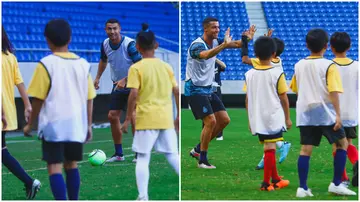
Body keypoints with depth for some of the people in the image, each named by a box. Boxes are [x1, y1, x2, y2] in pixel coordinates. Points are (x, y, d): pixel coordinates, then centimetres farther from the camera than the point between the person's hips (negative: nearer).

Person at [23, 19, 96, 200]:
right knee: (71, 165, 18)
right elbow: (89, 99, 8)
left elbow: (38, 98, -6)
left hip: (53, 125, -5)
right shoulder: (83, 64, 6)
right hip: (77, 125, 5)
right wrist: (89, 125, 18)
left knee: (54, 168, -4)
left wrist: (30, 124, 5)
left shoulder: (46, 64, -8)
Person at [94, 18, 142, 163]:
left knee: (133, 116, -14)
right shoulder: (105, 44, -1)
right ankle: (119, 154, 14)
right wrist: (97, 78, 15)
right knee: (112, 116, 3)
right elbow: (103, 60, 20)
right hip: (118, 86, 7)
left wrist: (125, 80, -30)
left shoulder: (129, 44, -21)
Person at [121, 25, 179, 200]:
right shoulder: (166, 66, 7)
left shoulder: (136, 68, -6)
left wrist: (128, 119, -7)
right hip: (166, 119, 4)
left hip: (146, 119, -4)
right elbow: (176, 92, 8)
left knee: (143, 159, 2)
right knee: (173, 156, 11)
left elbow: (133, 95, -14)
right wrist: (179, 116, 17)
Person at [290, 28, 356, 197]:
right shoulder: (329, 66, -10)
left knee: (305, 149, 3)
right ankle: (336, 184, 4)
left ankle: (302, 187, -4)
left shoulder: (299, 65, 7)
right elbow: (333, 92, -16)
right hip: (325, 113, -5)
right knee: (342, 144, 9)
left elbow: (295, 88, 20)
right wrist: (338, 114, -16)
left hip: (305, 113, 5)